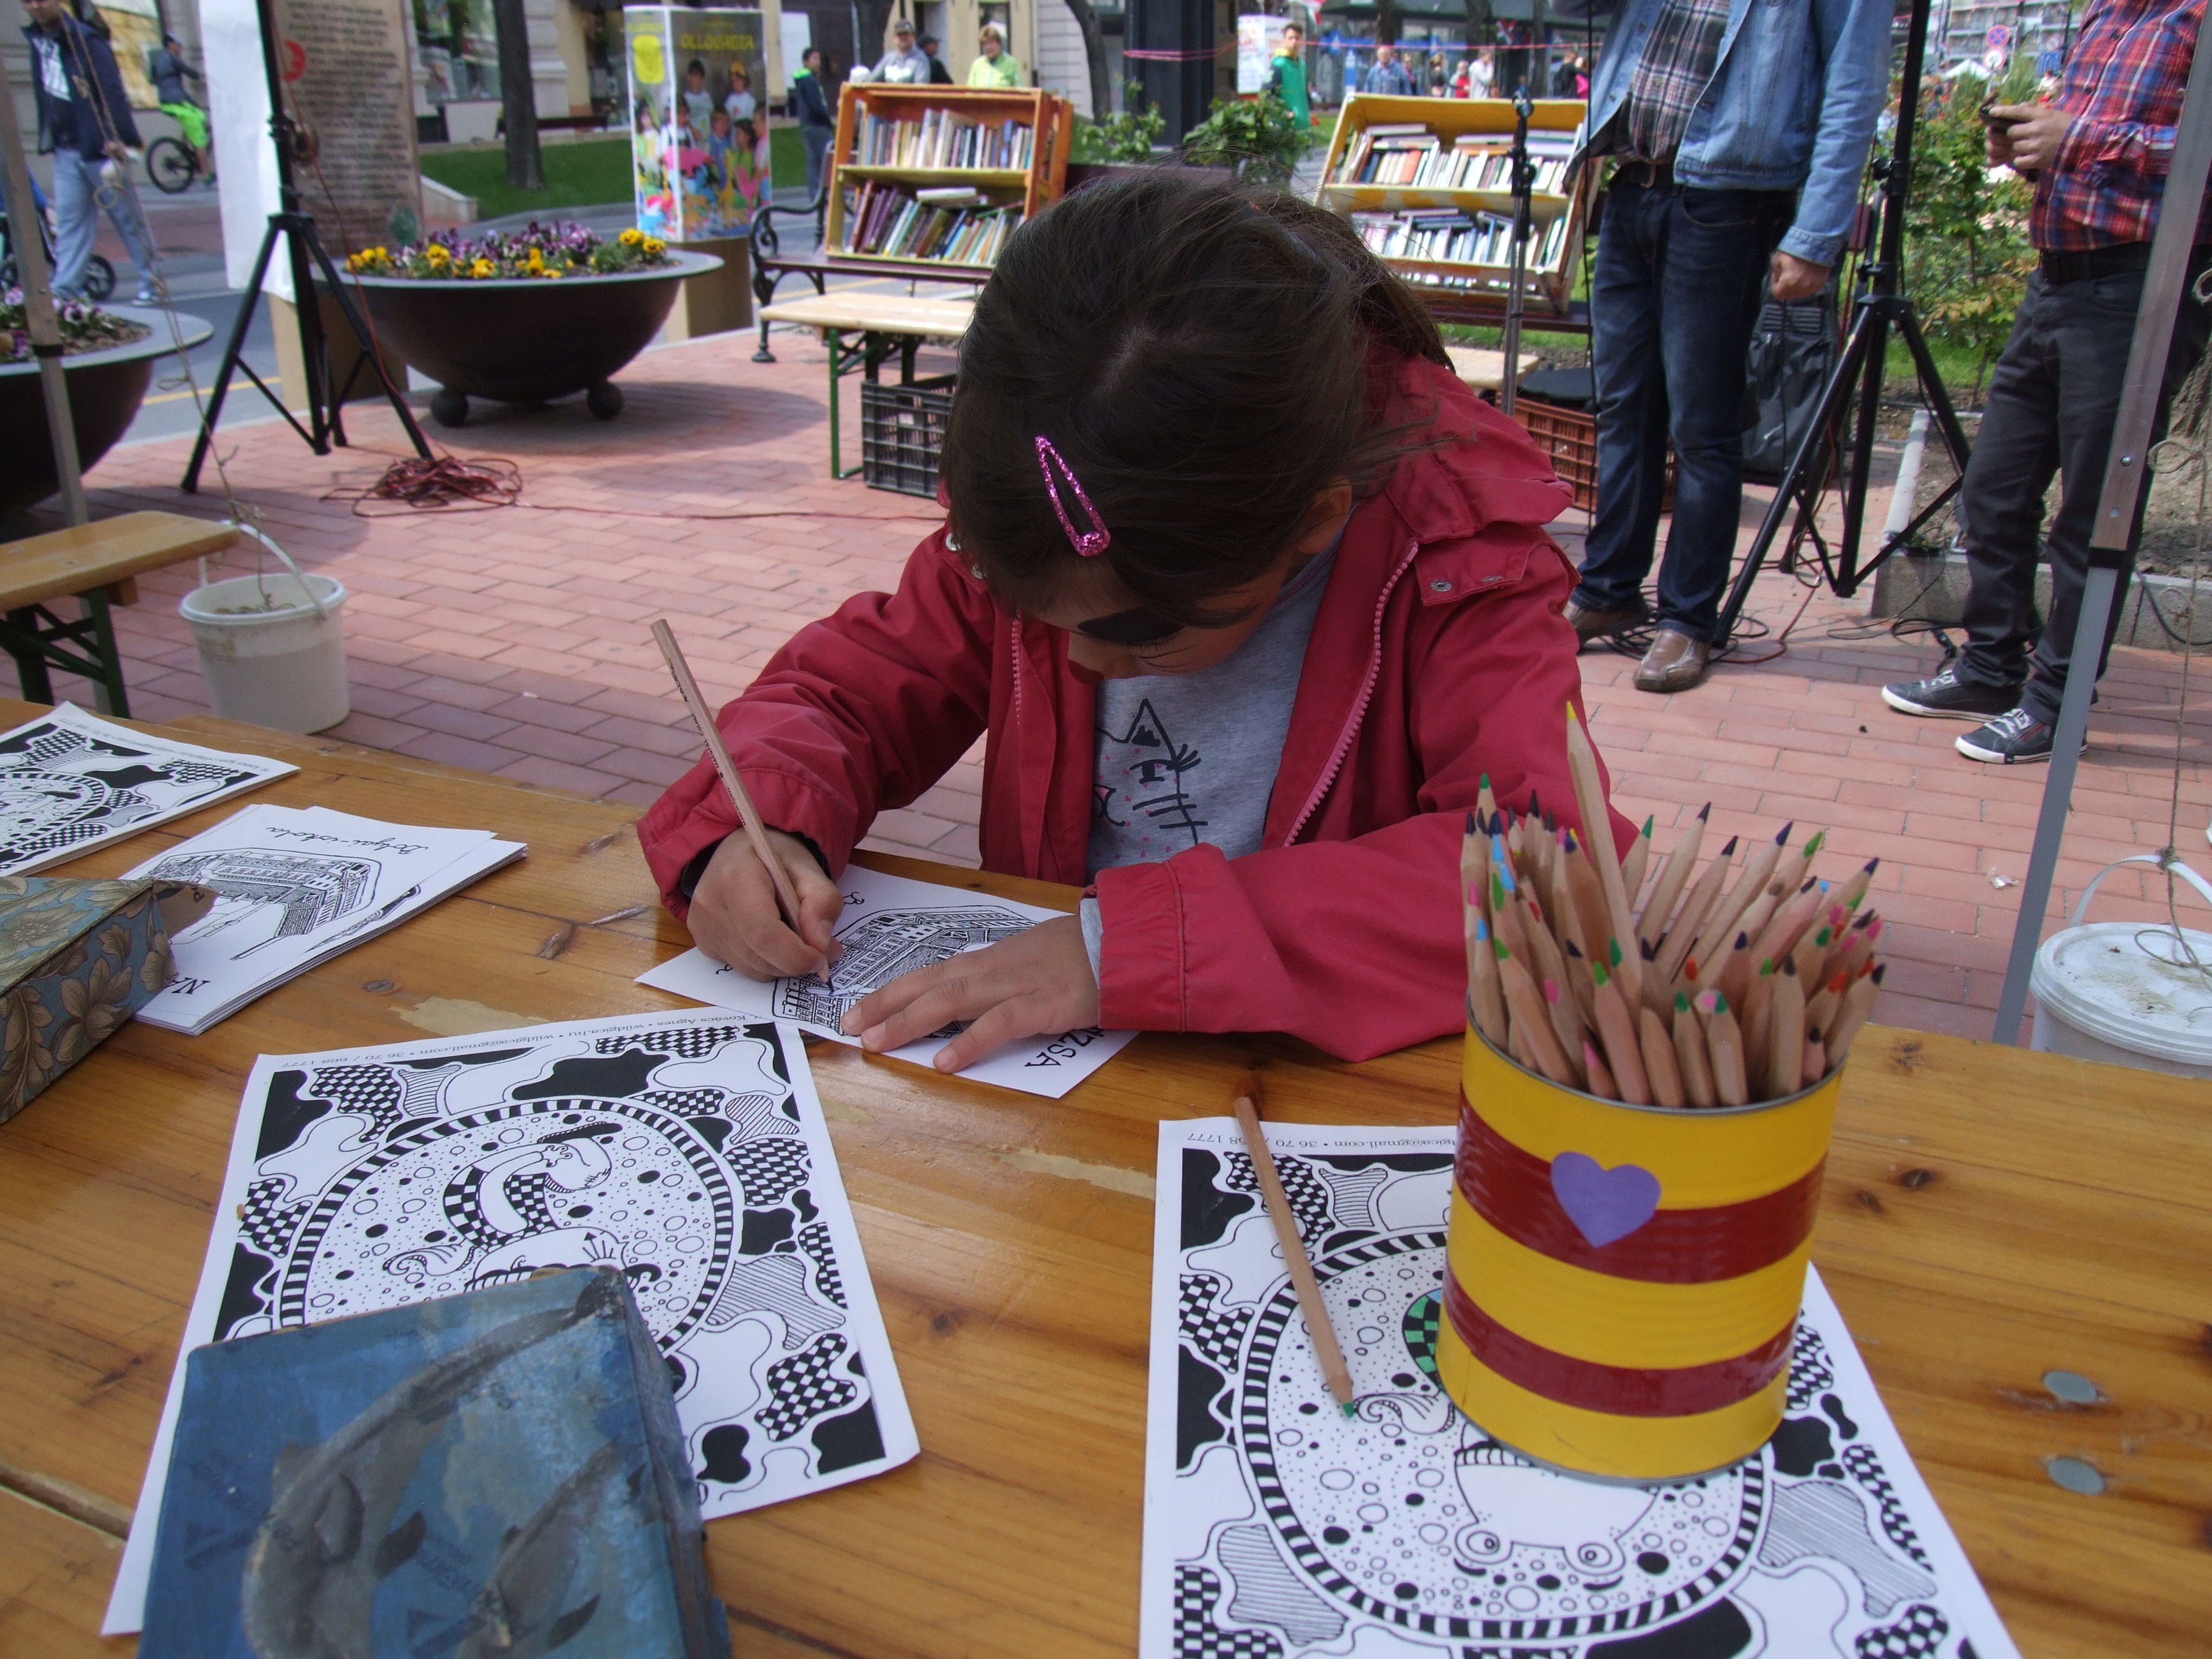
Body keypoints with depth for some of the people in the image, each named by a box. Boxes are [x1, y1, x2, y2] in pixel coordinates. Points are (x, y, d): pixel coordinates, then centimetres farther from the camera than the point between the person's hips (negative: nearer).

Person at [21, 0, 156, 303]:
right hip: (65, 150, 7)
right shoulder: (36, 40, 12)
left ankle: (150, 283, 9)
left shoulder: (84, 40, -10)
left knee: (125, 215, 2)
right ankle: (66, 286, 1)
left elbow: (111, 90, -18)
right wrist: (47, 139, 15)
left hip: (98, 146, -7)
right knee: (69, 219, 3)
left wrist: (118, 137, -27)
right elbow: (42, 93, 18)